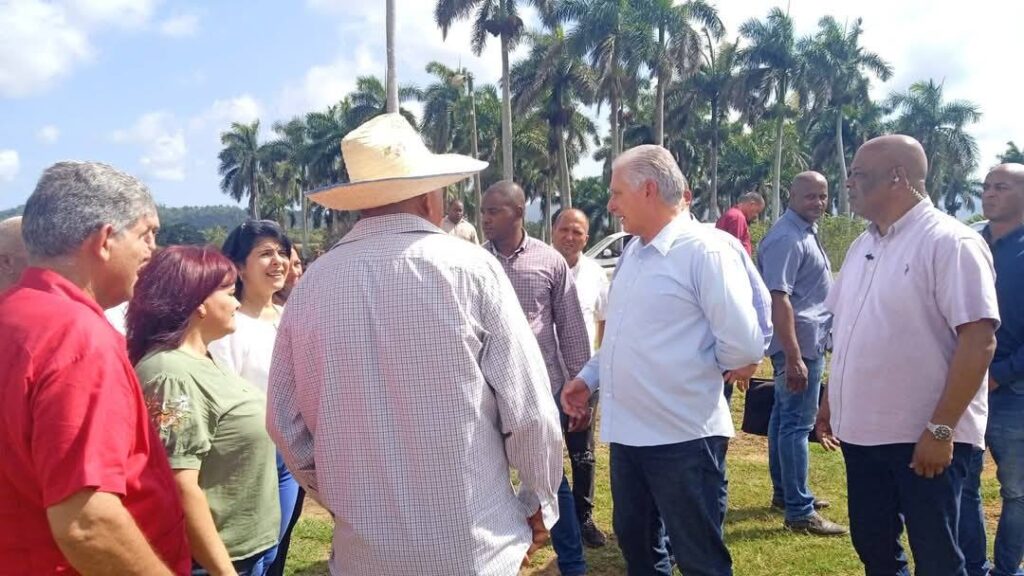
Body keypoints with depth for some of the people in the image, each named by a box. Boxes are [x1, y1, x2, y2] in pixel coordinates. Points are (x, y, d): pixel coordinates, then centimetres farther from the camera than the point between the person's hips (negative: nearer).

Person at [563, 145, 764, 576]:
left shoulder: (704, 250, -15)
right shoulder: (631, 252, 11)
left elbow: (744, 345, -20)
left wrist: (698, 370, -3)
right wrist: (589, 377, 10)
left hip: (683, 435, -8)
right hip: (627, 430, 8)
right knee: (635, 541, 21)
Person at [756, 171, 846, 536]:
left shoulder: (805, 232, 14)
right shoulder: (787, 238, -19)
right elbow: (779, 299, -26)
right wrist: (794, 357, -29)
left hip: (806, 341, 11)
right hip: (800, 344, -11)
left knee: (784, 417, 16)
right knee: (797, 423, -6)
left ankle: (785, 492, 28)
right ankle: (800, 512, -1)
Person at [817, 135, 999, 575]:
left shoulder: (950, 242, -14)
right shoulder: (863, 245, 11)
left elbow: (979, 340, -19)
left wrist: (941, 428, -22)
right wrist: (831, 401, 16)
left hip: (924, 438, -7)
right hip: (862, 430, 7)